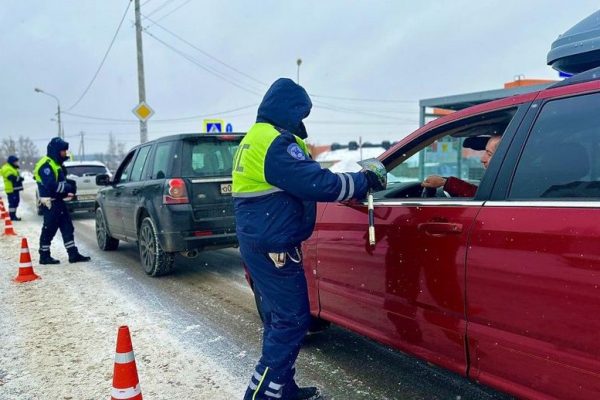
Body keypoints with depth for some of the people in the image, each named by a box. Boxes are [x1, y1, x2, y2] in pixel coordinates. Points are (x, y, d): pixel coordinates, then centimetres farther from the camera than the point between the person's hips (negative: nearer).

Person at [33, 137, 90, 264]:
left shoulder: (56, 164, 16)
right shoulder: (46, 165, -16)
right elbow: (51, 185, -26)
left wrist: (70, 184, 1)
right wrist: (68, 187, -16)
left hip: (58, 201, 10)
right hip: (50, 203, -10)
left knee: (67, 228, 8)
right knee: (49, 230, -1)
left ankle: (73, 254, 11)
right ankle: (44, 256, 10)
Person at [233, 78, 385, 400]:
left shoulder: (255, 138, 17)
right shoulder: (276, 143, -17)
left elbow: (300, 182, 19)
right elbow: (318, 183, -24)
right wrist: (363, 181, -9)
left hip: (259, 242, 11)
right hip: (274, 246, -11)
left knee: (279, 318, 17)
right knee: (292, 321, -3)